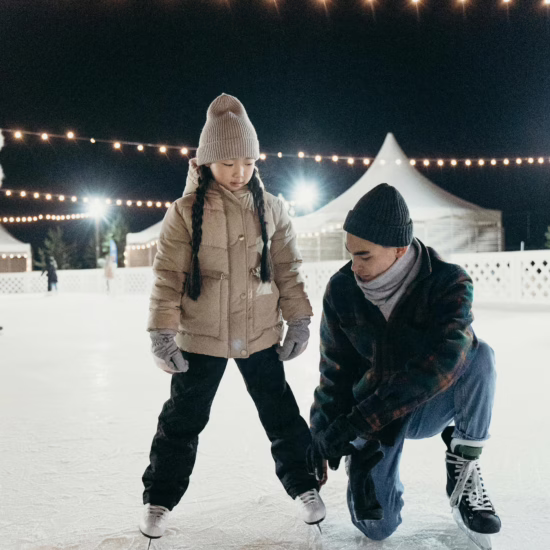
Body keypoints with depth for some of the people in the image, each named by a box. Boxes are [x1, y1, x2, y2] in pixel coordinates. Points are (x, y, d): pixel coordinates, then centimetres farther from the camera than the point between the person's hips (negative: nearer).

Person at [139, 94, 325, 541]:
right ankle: (160, 499, 28)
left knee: (281, 412, 12)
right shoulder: (185, 211, -9)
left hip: (260, 334, 2)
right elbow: (168, 275, -7)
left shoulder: (270, 208, -1)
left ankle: (303, 485, 31)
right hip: (200, 337, -1)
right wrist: (162, 331, -10)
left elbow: (287, 269, 4)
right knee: (183, 418, 10)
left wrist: (299, 320, 2)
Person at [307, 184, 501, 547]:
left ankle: (463, 469, -11)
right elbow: (335, 368, -2)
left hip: (429, 406, -1)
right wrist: (324, 430, -13)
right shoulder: (342, 289, -13)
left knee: (480, 356, -31)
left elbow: (443, 362, -37)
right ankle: (365, 462, 20)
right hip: (371, 414, 1)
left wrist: (355, 423, -40)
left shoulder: (450, 282, -23)